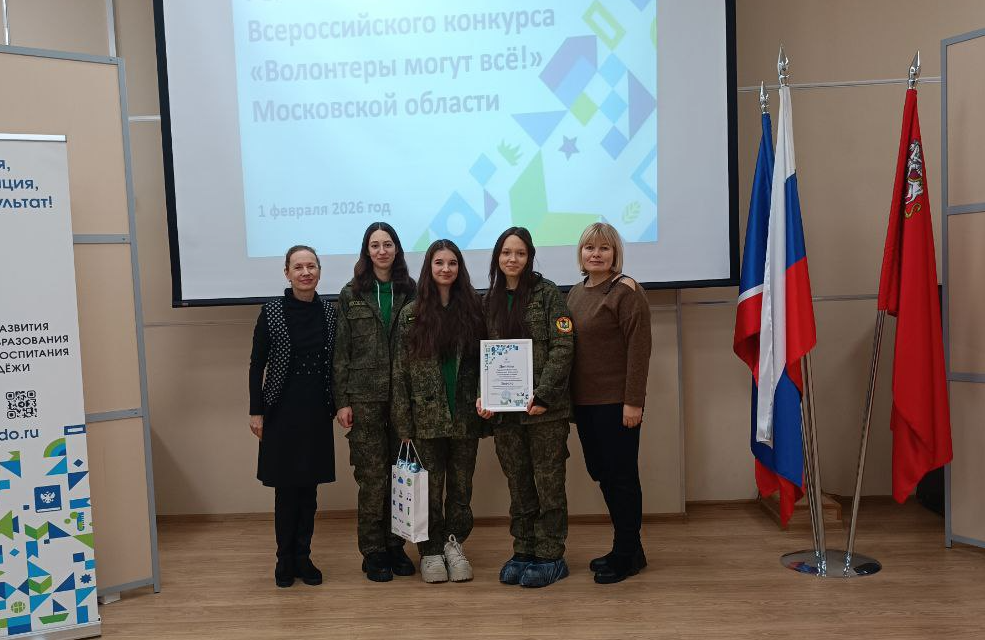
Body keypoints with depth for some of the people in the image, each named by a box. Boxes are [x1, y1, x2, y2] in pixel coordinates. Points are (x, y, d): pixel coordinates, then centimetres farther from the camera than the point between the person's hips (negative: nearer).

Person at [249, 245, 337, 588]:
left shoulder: (329, 312, 3)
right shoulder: (272, 311, -5)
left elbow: (334, 363, 9)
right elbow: (257, 363, -3)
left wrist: (338, 404, 7)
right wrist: (256, 411, -5)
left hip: (317, 411, 3)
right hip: (282, 410, -2)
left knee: (309, 488, 9)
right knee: (286, 487, 4)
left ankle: (303, 557, 22)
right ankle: (285, 558, 19)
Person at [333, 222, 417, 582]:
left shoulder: (410, 292, 7)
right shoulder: (351, 295, 4)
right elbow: (341, 351, 3)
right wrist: (342, 401, -3)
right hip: (365, 397, -1)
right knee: (372, 477, 0)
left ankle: (395, 545, 20)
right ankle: (373, 552, 13)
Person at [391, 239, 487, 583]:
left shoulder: (473, 309, 4)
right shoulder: (412, 314, -1)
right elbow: (400, 372, -2)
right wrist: (403, 423, -5)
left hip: (465, 418, 2)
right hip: (428, 418, -1)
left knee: (461, 487, 10)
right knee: (430, 488, 6)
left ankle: (453, 542, 28)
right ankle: (431, 551, 21)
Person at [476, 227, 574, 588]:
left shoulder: (546, 293, -3)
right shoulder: (489, 300, 12)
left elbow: (563, 347, -9)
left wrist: (543, 395, -18)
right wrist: (483, 396, -1)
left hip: (544, 408, -4)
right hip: (504, 409, 4)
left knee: (548, 483, 4)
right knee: (518, 485, 12)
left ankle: (550, 557, 15)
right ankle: (523, 552, 24)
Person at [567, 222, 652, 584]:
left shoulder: (625, 292, -10)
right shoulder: (575, 294, 13)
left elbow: (639, 349, -15)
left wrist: (633, 401, -18)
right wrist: (568, 398, 12)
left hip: (615, 402, -8)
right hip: (584, 402, 8)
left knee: (621, 476, 1)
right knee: (601, 474, 14)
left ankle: (626, 555, 15)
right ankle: (627, 548, 28)